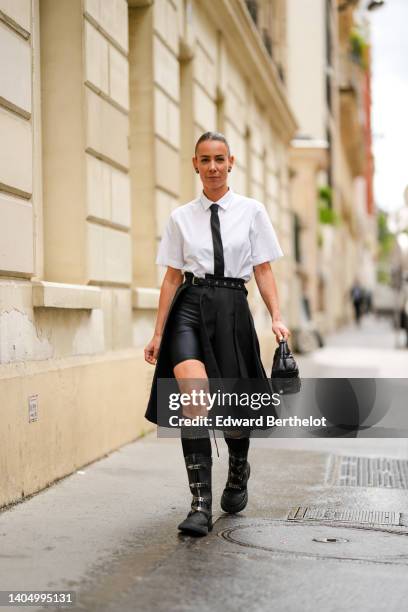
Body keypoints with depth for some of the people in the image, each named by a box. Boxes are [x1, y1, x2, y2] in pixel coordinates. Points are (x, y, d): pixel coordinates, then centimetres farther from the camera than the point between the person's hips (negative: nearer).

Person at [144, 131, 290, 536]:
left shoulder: (251, 211, 7)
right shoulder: (181, 217, 9)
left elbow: (263, 270, 6)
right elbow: (172, 277, 10)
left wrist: (276, 317, -6)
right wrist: (158, 333, 7)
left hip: (232, 308, 0)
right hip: (189, 306, 0)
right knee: (194, 393, -23)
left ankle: (238, 472, 39)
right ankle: (200, 503, -19)